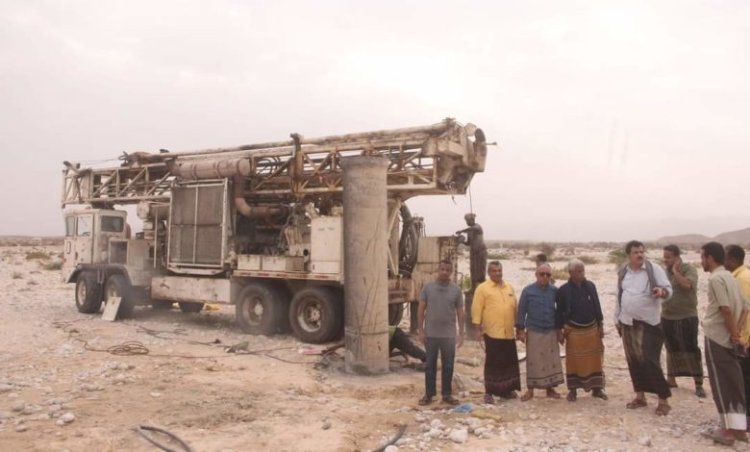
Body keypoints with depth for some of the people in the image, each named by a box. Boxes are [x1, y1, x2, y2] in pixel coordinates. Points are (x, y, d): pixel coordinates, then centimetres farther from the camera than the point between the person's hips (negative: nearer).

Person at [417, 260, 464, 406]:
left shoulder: (456, 290, 1)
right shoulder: (428, 287, -1)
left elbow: (460, 312, 4)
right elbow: (421, 309, 1)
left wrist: (461, 333, -1)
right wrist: (420, 330, -4)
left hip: (449, 335, 1)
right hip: (431, 334, 0)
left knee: (448, 366, 8)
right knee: (430, 365, 7)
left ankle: (447, 394, 20)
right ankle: (429, 394, 17)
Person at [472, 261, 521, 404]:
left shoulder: (509, 287, 12)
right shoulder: (482, 288, -5)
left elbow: (515, 308, 18)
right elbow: (476, 310, -8)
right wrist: (477, 329, -12)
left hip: (509, 333, 5)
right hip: (492, 332, -5)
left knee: (510, 362, 12)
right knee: (492, 364, 0)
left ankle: (507, 389, 26)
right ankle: (489, 392, 9)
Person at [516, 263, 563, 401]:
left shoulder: (555, 291, 1)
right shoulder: (528, 290, -5)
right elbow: (522, 311, -3)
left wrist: (559, 329, 9)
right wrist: (521, 330, -5)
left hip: (551, 332, 3)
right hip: (533, 332, -2)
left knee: (552, 360, 8)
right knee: (533, 361, 3)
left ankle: (550, 388, 21)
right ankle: (530, 389, 12)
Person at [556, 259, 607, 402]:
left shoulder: (591, 286, 0)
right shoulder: (563, 290, -10)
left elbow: (597, 306, 7)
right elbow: (560, 312, -3)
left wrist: (600, 325, 6)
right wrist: (561, 330, -4)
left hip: (592, 329, 3)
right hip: (573, 331, -3)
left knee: (595, 359, 8)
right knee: (573, 360, 6)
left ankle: (597, 388, 20)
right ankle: (572, 389, 16)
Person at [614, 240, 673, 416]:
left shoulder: (654, 269, -6)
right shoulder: (622, 273, 7)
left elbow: (668, 289, -11)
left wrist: (662, 291, -35)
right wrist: (617, 319, 16)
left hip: (648, 324, -5)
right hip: (627, 323, 5)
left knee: (650, 362, -6)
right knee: (633, 361, 11)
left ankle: (663, 400, 5)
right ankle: (640, 396, 23)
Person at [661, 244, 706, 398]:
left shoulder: (689, 269, -10)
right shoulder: (664, 272, 6)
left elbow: (687, 284, -29)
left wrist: (676, 270, -19)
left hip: (687, 318, -5)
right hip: (667, 318, 5)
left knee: (691, 350, -3)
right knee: (672, 350, 14)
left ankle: (699, 384, 4)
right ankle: (671, 379, 23)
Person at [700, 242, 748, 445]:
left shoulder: (715, 278, -16)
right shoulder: (729, 276, 11)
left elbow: (726, 309, -21)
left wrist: (733, 333, -12)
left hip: (716, 337, -8)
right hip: (728, 337, 8)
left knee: (721, 384, 0)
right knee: (733, 382, 12)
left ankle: (728, 429, 6)